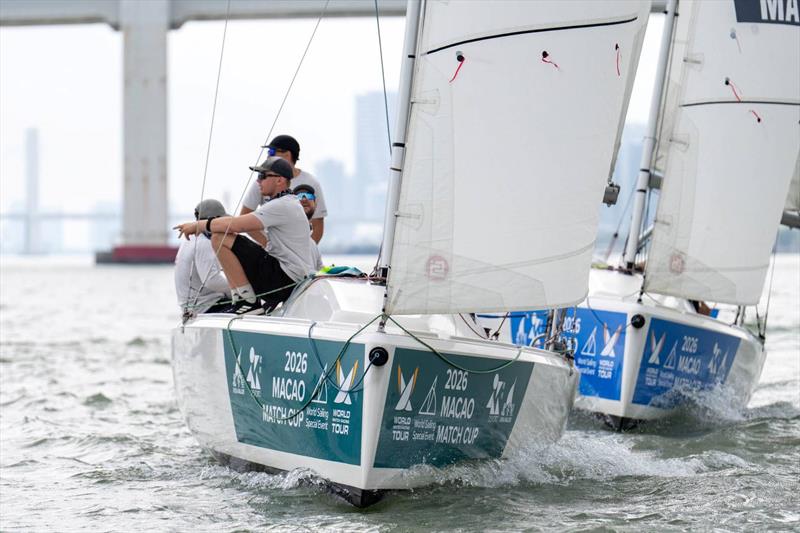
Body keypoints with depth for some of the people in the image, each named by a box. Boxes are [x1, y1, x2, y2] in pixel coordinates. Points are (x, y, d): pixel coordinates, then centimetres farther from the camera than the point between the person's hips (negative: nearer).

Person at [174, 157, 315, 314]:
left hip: (286, 278, -11)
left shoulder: (282, 206, -15)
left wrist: (198, 225, -8)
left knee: (220, 238, -17)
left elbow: (235, 225, -20)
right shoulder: (289, 203, 19)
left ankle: (247, 302, -15)